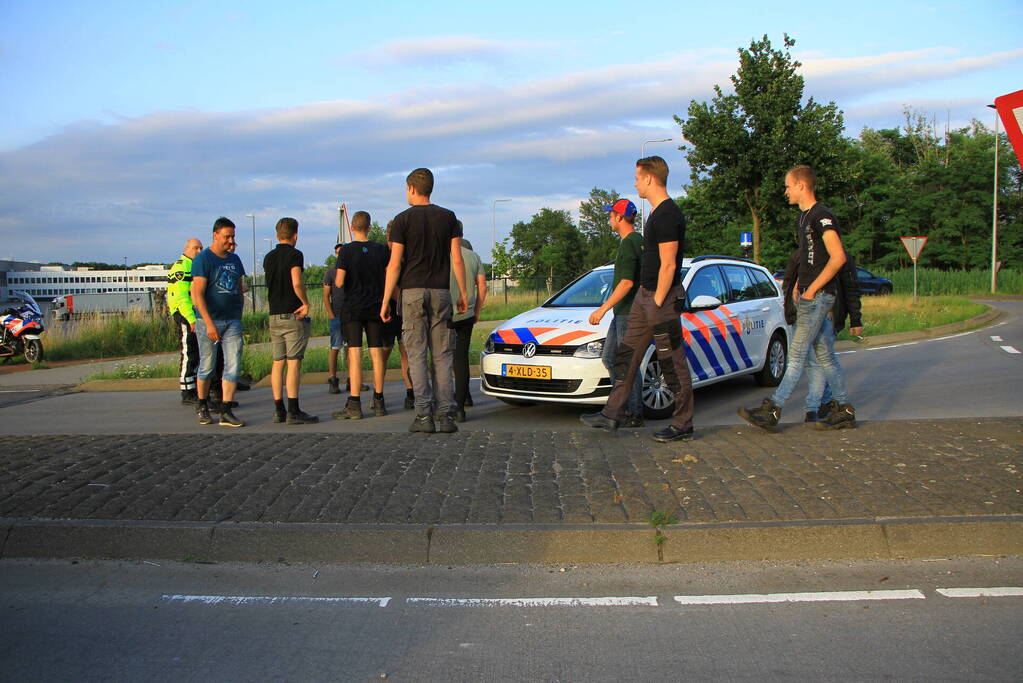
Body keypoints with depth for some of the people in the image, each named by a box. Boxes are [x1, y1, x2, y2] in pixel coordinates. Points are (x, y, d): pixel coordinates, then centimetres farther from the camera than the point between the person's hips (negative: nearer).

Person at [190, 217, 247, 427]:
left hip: (232, 321, 5)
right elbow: (197, 294, -14)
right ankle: (202, 407, 21)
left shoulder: (235, 259, 13)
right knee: (207, 366, 4)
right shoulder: (203, 259, -7)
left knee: (233, 365, -4)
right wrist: (209, 323, -21)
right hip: (209, 321, -5)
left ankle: (226, 411, -2)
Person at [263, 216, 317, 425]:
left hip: (274, 315, 7)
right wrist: (306, 303, -10)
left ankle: (279, 410, 10)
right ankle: (293, 411, -8)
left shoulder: (268, 257, 12)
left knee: (278, 363, 9)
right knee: (294, 363, -7)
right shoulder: (294, 255, -9)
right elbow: (297, 283, -21)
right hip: (293, 314, -7)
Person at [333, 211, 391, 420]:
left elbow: (339, 283, -11)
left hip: (352, 308, -3)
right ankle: (379, 402, 11)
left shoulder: (346, 250, -8)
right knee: (377, 352, 7)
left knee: (355, 353, -4)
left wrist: (336, 279, 10)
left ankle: (354, 404, -7)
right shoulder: (382, 249, 0)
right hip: (375, 308, 3)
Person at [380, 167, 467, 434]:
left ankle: (424, 415, -5)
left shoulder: (403, 219, -2)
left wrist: (385, 301, -2)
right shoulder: (448, 217, 6)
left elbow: (394, 264, -6)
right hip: (441, 292, 2)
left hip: (413, 292, -2)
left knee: (417, 355, 0)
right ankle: (446, 415, 1)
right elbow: (457, 259, 2)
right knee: (443, 355, 5)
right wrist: (463, 294, 10)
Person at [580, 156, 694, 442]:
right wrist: (645, 296, 19)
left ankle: (683, 425, 7)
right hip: (645, 294, 10)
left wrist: (657, 303, -20)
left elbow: (668, 265, -21)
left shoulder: (668, 215, -17)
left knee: (673, 362, -2)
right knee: (626, 355, 11)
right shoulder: (658, 213, 15)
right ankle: (612, 414, 18)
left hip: (661, 296, -10)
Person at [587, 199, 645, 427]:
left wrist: (603, 309, -23)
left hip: (629, 312, -10)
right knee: (609, 358, 14)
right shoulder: (639, 241, 15)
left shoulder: (629, 244, -17)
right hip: (622, 312, 10)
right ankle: (623, 404, 19)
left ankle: (635, 414, 2)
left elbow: (627, 282, -24)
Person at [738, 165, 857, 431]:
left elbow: (838, 257, -20)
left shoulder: (822, 216, -13)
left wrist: (811, 289, -18)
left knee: (797, 354, -9)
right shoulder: (804, 217, 17)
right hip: (809, 297, 10)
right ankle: (844, 411, 16)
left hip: (818, 296, -10)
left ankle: (772, 411, -10)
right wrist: (798, 284, 14)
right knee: (824, 355, 10)